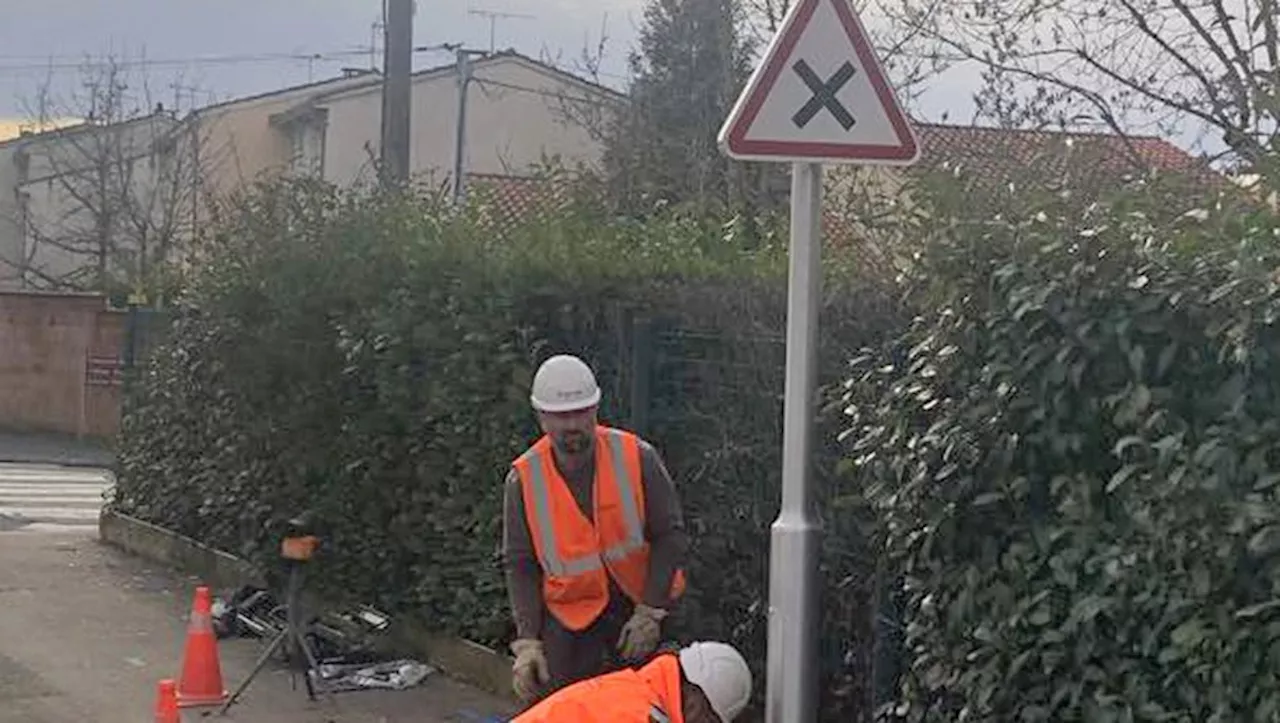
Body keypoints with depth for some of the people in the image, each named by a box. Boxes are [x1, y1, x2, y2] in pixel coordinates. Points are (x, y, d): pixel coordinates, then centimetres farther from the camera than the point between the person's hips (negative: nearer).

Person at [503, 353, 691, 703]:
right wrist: (528, 642, -14)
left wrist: (650, 612, -16)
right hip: (568, 612, 1)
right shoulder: (524, 480, -11)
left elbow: (671, 537, -10)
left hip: (637, 604, 0)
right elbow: (520, 566, -6)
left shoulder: (637, 458, -15)